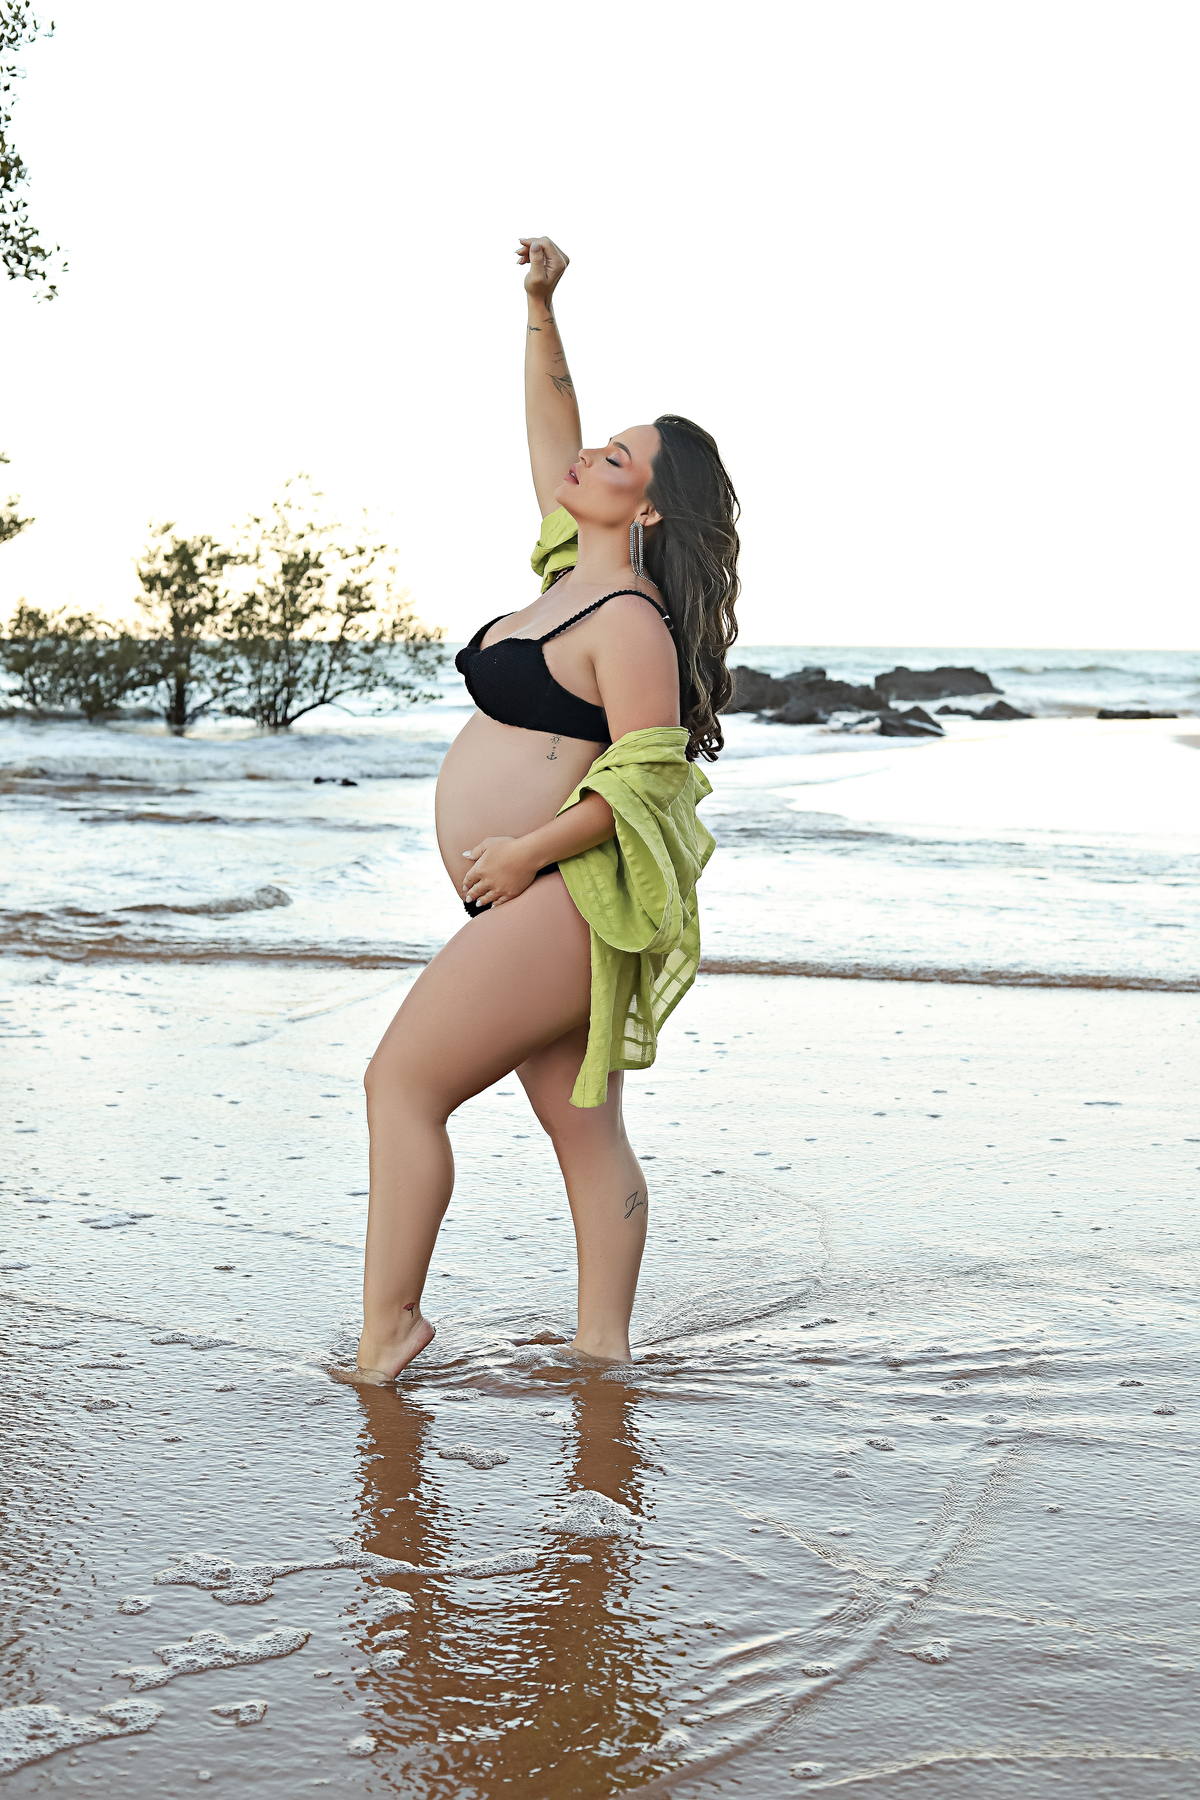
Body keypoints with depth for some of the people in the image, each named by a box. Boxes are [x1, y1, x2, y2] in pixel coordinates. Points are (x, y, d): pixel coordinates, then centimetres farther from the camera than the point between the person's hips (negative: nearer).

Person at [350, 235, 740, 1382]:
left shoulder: (631, 622, -14)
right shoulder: (574, 569, 13)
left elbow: (646, 770, -20)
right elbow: (547, 432, 21)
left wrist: (528, 851, -19)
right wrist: (540, 309, 13)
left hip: (558, 897, -9)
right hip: (531, 902, 9)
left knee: (402, 1080, -8)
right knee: (581, 1124, 7)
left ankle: (386, 1329, -3)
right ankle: (603, 1346, 11)